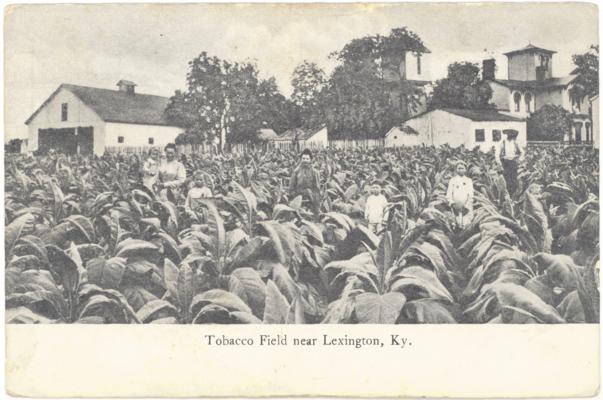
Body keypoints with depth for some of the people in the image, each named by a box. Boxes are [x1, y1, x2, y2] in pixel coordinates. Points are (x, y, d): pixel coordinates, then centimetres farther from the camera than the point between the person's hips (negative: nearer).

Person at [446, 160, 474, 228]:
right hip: (456, 207, 0)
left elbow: (471, 195, 6)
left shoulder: (469, 180, 12)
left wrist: (466, 205, -7)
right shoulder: (452, 180, 11)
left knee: (466, 224, -10)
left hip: (467, 207, 1)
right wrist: (452, 203, -8)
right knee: (459, 224, -11)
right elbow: (448, 194, 7)